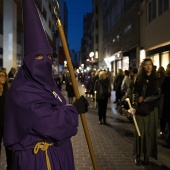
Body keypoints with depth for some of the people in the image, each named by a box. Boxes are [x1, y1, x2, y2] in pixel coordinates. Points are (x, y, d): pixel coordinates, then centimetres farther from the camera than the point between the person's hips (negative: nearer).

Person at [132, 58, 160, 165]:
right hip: (141, 109, -1)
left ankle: (147, 156, 12)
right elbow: (136, 94, -4)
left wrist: (144, 99, -10)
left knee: (150, 132, 3)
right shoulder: (139, 79, 2)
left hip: (152, 110, 2)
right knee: (140, 132, 0)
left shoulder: (156, 79, 5)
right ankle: (138, 156, 8)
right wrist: (134, 107, -16)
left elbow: (158, 95, 0)